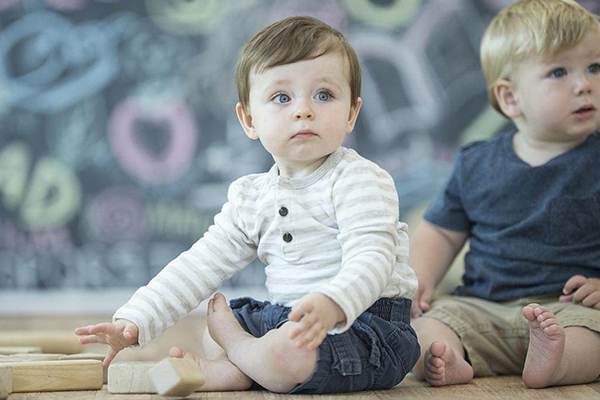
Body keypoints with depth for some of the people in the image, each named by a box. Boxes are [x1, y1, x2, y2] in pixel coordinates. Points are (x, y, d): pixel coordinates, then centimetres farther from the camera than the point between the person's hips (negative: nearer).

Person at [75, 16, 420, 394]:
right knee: (209, 337, 18)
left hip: (366, 322, -8)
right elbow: (199, 266, 9)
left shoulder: (359, 179, -14)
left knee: (288, 351, -35)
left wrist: (329, 305, -50)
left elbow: (371, 260, -28)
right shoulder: (251, 197, 9)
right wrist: (134, 321, 0)